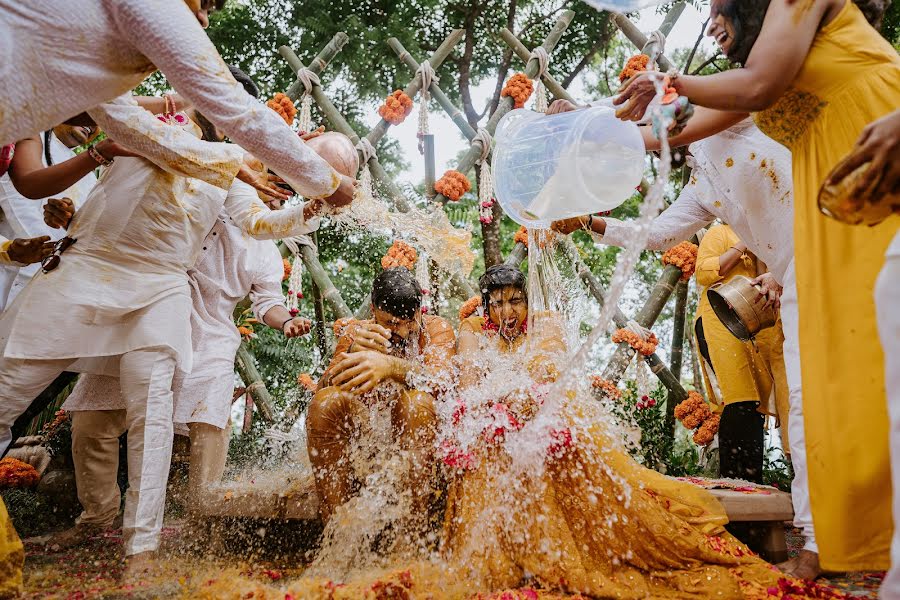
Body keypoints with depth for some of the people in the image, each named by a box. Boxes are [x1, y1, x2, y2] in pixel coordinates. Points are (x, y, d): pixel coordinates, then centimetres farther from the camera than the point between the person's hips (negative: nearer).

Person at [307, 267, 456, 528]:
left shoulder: (436, 328, -2)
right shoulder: (356, 332, 4)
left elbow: (441, 378, -24)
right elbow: (324, 387, -12)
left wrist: (389, 366, -44)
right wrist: (352, 354, -35)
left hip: (417, 431, -2)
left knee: (417, 400, -33)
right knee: (324, 402, -25)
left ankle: (417, 520, -30)